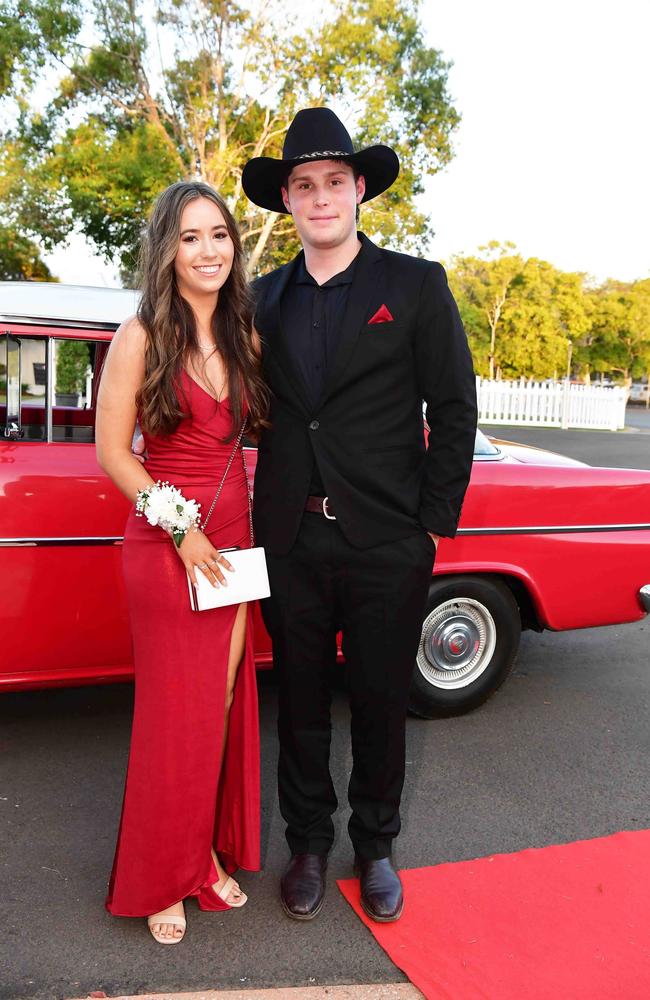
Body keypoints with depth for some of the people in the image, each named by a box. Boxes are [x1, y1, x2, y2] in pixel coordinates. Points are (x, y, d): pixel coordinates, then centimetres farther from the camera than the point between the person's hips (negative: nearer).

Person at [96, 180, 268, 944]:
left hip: (233, 542, 5)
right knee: (176, 715, 5)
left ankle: (210, 853, 33)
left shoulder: (242, 336, 7)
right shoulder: (141, 337, -8)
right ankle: (161, 880, 27)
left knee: (224, 705, 13)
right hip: (164, 545, -5)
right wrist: (181, 527, -13)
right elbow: (112, 452, -8)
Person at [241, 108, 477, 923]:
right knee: (301, 702, 14)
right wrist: (264, 505, 2)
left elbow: (455, 410, -2)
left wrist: (435, 523, -6)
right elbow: (258, 407, 13)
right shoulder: (266, 297, 9)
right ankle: (308, 841, 36)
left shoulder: (416, 285, 0)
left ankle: (375, 846, 35)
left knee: (380, 703, 12)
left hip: (386, 546, -2)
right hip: (291, 542, 3)